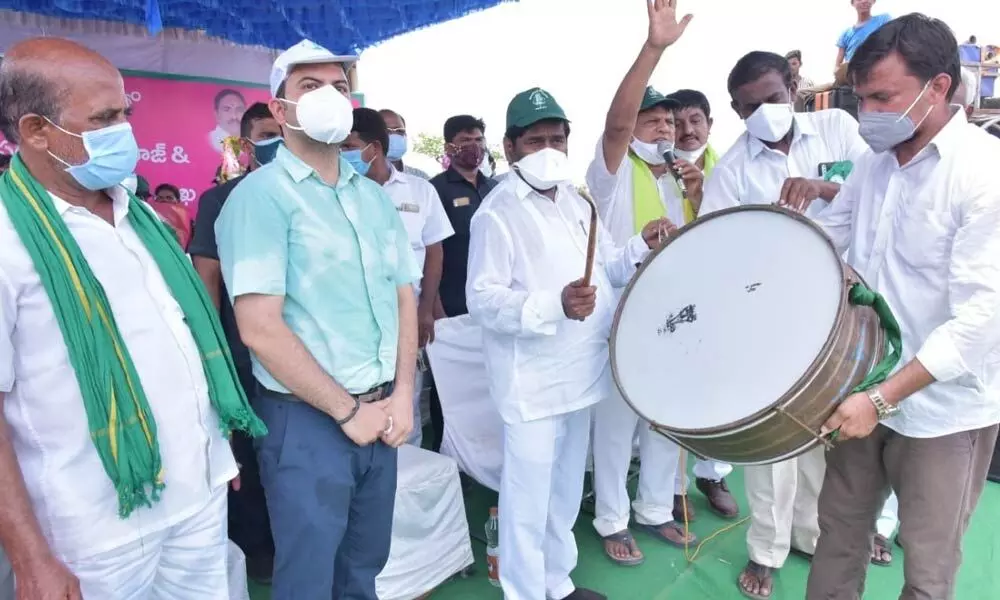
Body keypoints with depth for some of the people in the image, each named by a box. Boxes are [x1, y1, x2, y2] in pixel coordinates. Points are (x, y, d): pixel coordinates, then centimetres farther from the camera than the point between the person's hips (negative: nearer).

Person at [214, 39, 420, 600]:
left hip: (381, 413, 6)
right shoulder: (260, 195, -11)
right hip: (307, 420, -6)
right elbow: (260, 327, -18)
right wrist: (347, 409, -13)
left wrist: (402, 395, -1)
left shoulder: (375, 196, 9)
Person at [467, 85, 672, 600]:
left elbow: (609, 269, 18)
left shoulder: (576, 201, 11)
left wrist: (641, 245, -1)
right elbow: (483, 300, -20)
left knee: (566, 490, 21)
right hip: (532, 383, -8)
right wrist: (555, 305, -33)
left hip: (579, 372, 8)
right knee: (528, 501, 3)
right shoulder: (497, 212, -13)